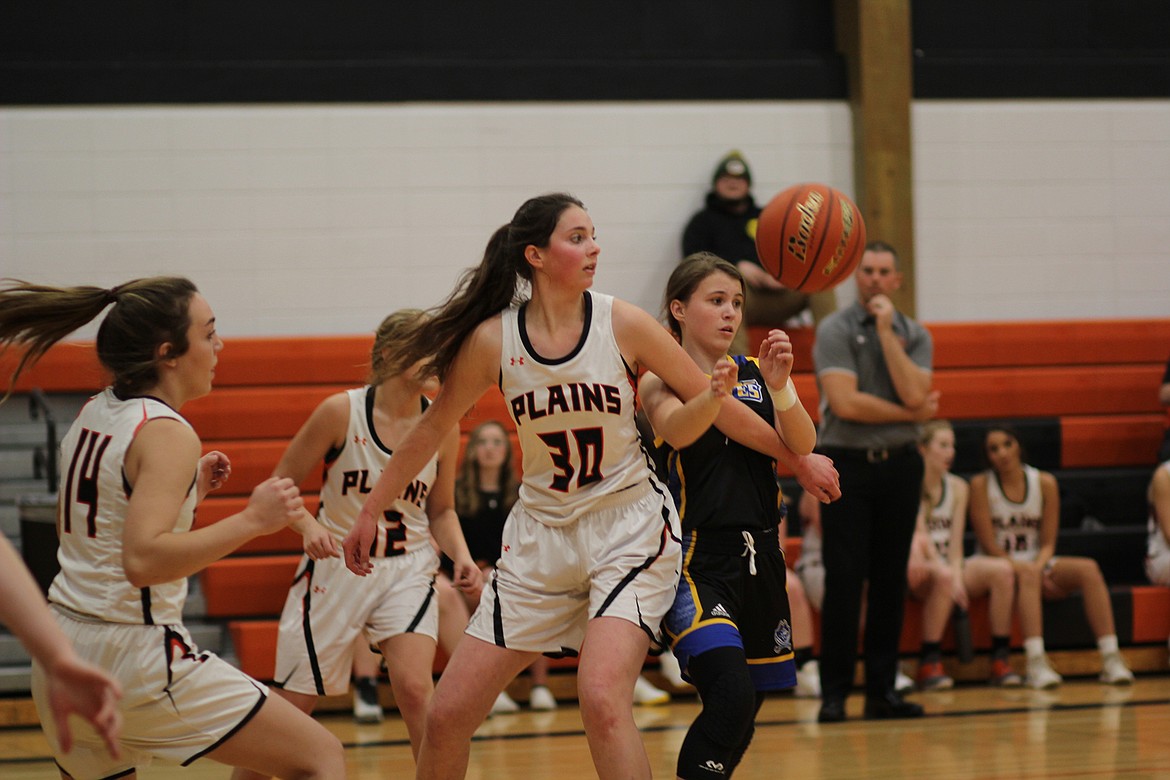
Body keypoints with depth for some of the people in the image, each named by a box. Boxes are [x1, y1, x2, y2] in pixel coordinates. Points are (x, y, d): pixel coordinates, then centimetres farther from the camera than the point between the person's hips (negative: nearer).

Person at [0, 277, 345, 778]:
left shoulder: (94, 414, 11)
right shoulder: (168, 435, -14)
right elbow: (142, 560, -27)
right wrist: (251, 521, -24)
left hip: (62, 647, 9)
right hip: (134, 652, -8)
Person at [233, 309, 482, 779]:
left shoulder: (442, 427, -3)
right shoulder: (341, 411, -12)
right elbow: (281, 484, -4)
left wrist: (462, 557, -6)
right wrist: (308, 526, -23)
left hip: (407, 569, 1)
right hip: (337, 566, -1)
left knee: (414, 687, -20)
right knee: (292, 704, 5)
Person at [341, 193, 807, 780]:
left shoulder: (622, 324, -10)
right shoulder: (493, 339, -6)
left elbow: (710, 403, 1)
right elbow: (432, 428, 7)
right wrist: (370, 512, 13)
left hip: (629, 528, -3)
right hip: (541, 533, 3)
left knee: (602, 699, -25)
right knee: (446, 716, 1)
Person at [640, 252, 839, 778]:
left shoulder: (757, 374, 10)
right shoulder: (660, 380, -3)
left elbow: (802, 446, -4)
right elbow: (674, 431, -25)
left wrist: (780, 385, -23)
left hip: (759, 557, 6)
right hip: (697, 558, -6)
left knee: (745, 712, 13)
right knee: (730, 698, -26)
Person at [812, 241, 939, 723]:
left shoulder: (914, 335, 9)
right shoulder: (835, 330, -2)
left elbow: (914, 393, -10)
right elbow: (845, 402, -14)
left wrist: (887, 333, -10)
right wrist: (910, 414, -6)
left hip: (900, 465, 4)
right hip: (847, 465, -4)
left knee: (891, 580, 4)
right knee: (844, 580, -7)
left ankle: (883, 688, 10)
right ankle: (834, 692, -3)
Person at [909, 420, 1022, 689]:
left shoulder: (957, 487, 12)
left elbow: (955, 540, 3)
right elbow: (920, 534, -14)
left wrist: (956, 574, -15)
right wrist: (946, 574, -24)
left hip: (949, 566, 5)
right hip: (921, 570, -5)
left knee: (1002, 570, -23)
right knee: (942, 578, -39)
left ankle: (1001, 660, -21)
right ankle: (929, 664, -31)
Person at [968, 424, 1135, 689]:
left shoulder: (1044, 483, 2)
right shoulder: (981, 484, -6)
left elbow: (1048, 543, 1)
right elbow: (989, 545, -10)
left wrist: (1038, 567, -20)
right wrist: (1024, 568, -20)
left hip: (1036, 562, 4)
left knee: (1088, 569, -23)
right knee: (1027, 575, -38)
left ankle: (1111, 660, -32)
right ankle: (1036, 664, -50)